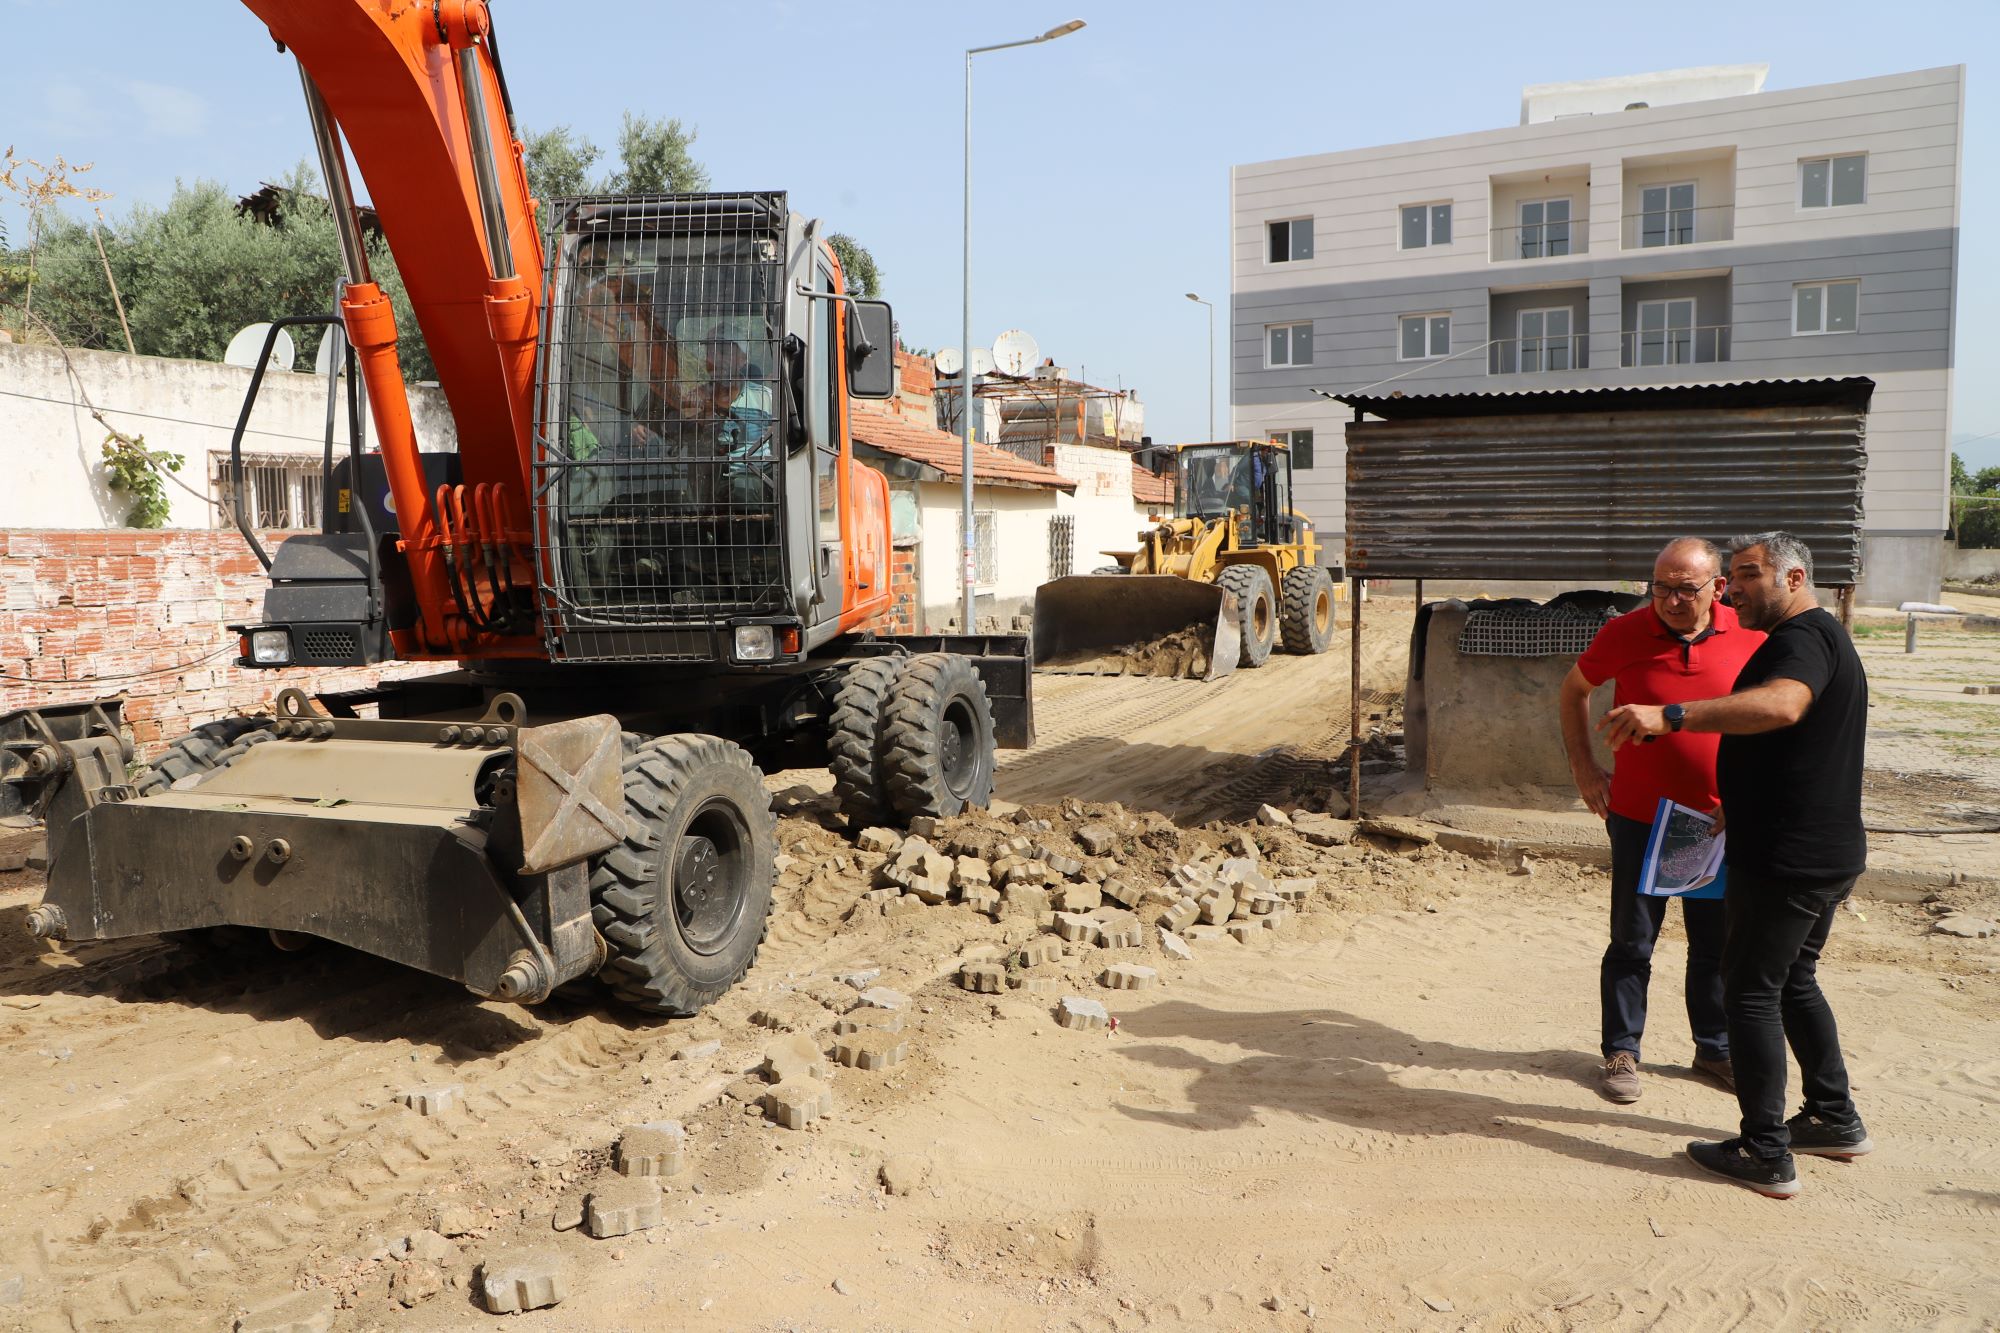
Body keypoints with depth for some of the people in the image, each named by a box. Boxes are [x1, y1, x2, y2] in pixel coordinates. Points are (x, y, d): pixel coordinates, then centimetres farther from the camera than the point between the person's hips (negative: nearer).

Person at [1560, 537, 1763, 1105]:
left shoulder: (1749, 635, -5)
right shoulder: (1625, 633, -9)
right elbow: (1574, 690, 7)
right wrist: (1583, 768, 2)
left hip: (1718, 820, 2)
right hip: (1640, 817, -2)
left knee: (1717, 945, 14)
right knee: (1632, 943, 7)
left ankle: (1716, 1048, 32)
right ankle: (1621, 1052, 20)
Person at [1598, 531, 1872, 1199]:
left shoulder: (1804, 637, -17)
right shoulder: (1822, 639, 18)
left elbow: (1782, 704, -42)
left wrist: (1670, 717, -51)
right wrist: (1739, 808, 35)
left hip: (1787, 859, -11)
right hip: (1827, 852, 11)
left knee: (1750, 992, -3)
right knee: (1793, 982, 22)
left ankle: (1766, 1155, 3)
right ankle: (1835, 1120, 32)